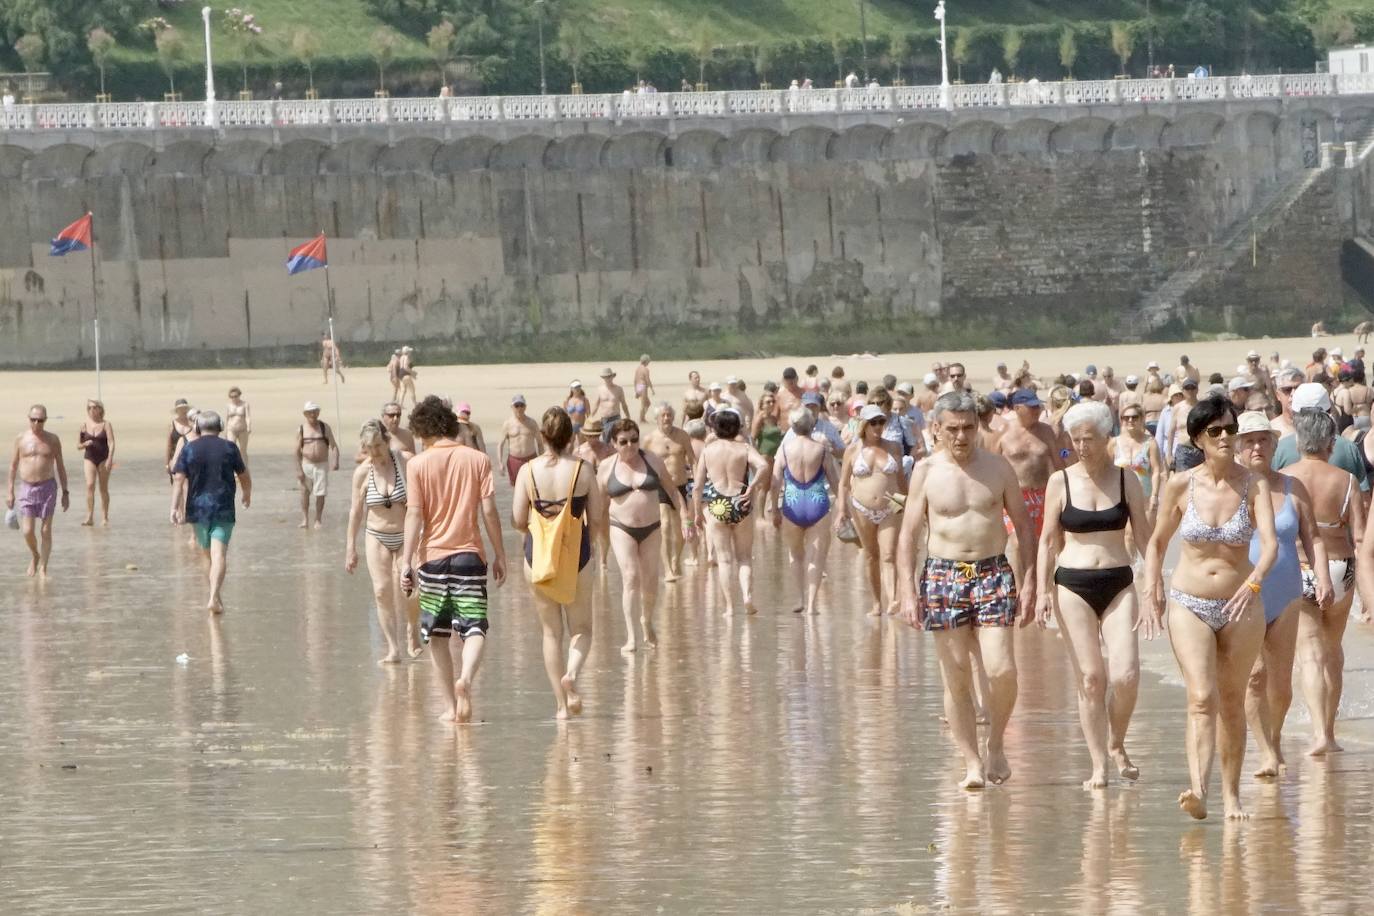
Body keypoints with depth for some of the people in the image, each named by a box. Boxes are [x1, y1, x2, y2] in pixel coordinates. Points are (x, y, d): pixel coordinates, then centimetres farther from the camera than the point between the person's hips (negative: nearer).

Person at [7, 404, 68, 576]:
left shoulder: (53, 440, 1)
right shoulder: (21, 439, 0)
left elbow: (60, 466, 7)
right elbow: (13, 466, 6)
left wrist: (65, 492, 4)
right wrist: (10, 492, 4)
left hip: (47, 487, 0)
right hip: (26, 489, 0)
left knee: (46, 531, -1)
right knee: (27, 531, -7)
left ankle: (43, 568, 9)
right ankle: (34, 556, 23)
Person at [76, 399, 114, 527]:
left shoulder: (106, 425, 0)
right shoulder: (84, 426, 5)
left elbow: (111, 443, -8)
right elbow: (78, 446, 11)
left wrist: (110, 459, -19)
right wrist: (85, 444, -12)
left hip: (103, 458, -1)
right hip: (89, 458, 1)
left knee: (104, 488, 3)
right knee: (90, 485, -15)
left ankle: (105, 518, 12)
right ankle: (89, 517, -16)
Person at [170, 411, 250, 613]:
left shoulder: (189, 449, 0)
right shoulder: (229, 448, 0)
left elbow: (179, 479, -7)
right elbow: (244, 476, 10)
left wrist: (175, 507, -6)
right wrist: (247, 495, 29)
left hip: (197, 507, 2)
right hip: (223, 508, -2)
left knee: (206, 553, 18)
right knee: (219, 553, -8)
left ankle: (216, 595, 30)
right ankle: (214, 598, -22)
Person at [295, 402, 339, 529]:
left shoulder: (324, 427, 1)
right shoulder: (301, 429, 0)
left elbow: (333, 445, -1)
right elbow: (297, 451, -1)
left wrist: (335, 461, -17)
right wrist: (299, 470, -8)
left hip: (322, 465, 0)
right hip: (306, 465, 0)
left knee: (320, 494, 1)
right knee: (304, 492, 3)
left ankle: (318, 520, 12)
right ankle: (305, 519, 11)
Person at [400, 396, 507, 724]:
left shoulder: (418, 464, -2)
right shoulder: (477, 459, 1)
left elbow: (414, 515, -7)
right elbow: (489, 511, -1)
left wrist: (406, 561, -5)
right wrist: (499, 555, 6)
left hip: (432, 556, 0)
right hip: (470, 555, 0)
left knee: (437, 635, 11)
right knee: (474, 628, -3)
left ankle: (450, 705, 13)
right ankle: (466, 678, -32)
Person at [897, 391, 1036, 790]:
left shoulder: (998, 467, 4)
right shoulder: (927, 471, 2)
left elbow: (1023, 526, 11)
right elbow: (908, 534, 2)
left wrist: (1028, 581, 3)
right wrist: (907, 592, -6)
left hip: (993, 574, 0)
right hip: (943, 577, 0)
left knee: (1001, 670, -13)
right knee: (956, 677, -1)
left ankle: (996, 745, 11)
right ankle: (972, 762, 7)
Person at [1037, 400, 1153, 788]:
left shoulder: (1126, 480, 4)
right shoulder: (1060, 483, 2)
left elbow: (1144, 538, 6)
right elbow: (1048, 541, 7)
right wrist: (1043, 591, -2)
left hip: (1118, 583, 0)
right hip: (1073, 585, 0)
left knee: (1125, 675, -13)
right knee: (1090, 677, -4)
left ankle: (1117, 744, 12)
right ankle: (1099, 766, 3)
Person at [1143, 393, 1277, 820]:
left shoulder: (1254, 486, -6)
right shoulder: (1180, 485, -3)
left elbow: (1269, 542, -18)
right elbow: (1158, 542, 11)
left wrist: (1254, 582, -36)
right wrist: (1151, 587, -2)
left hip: (1241, 605, 1)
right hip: (1189, 605, -1)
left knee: (1232, 702, 9)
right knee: (1201, 698, -16)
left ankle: (1231, 795, 21)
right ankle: (1197, 789, -27)